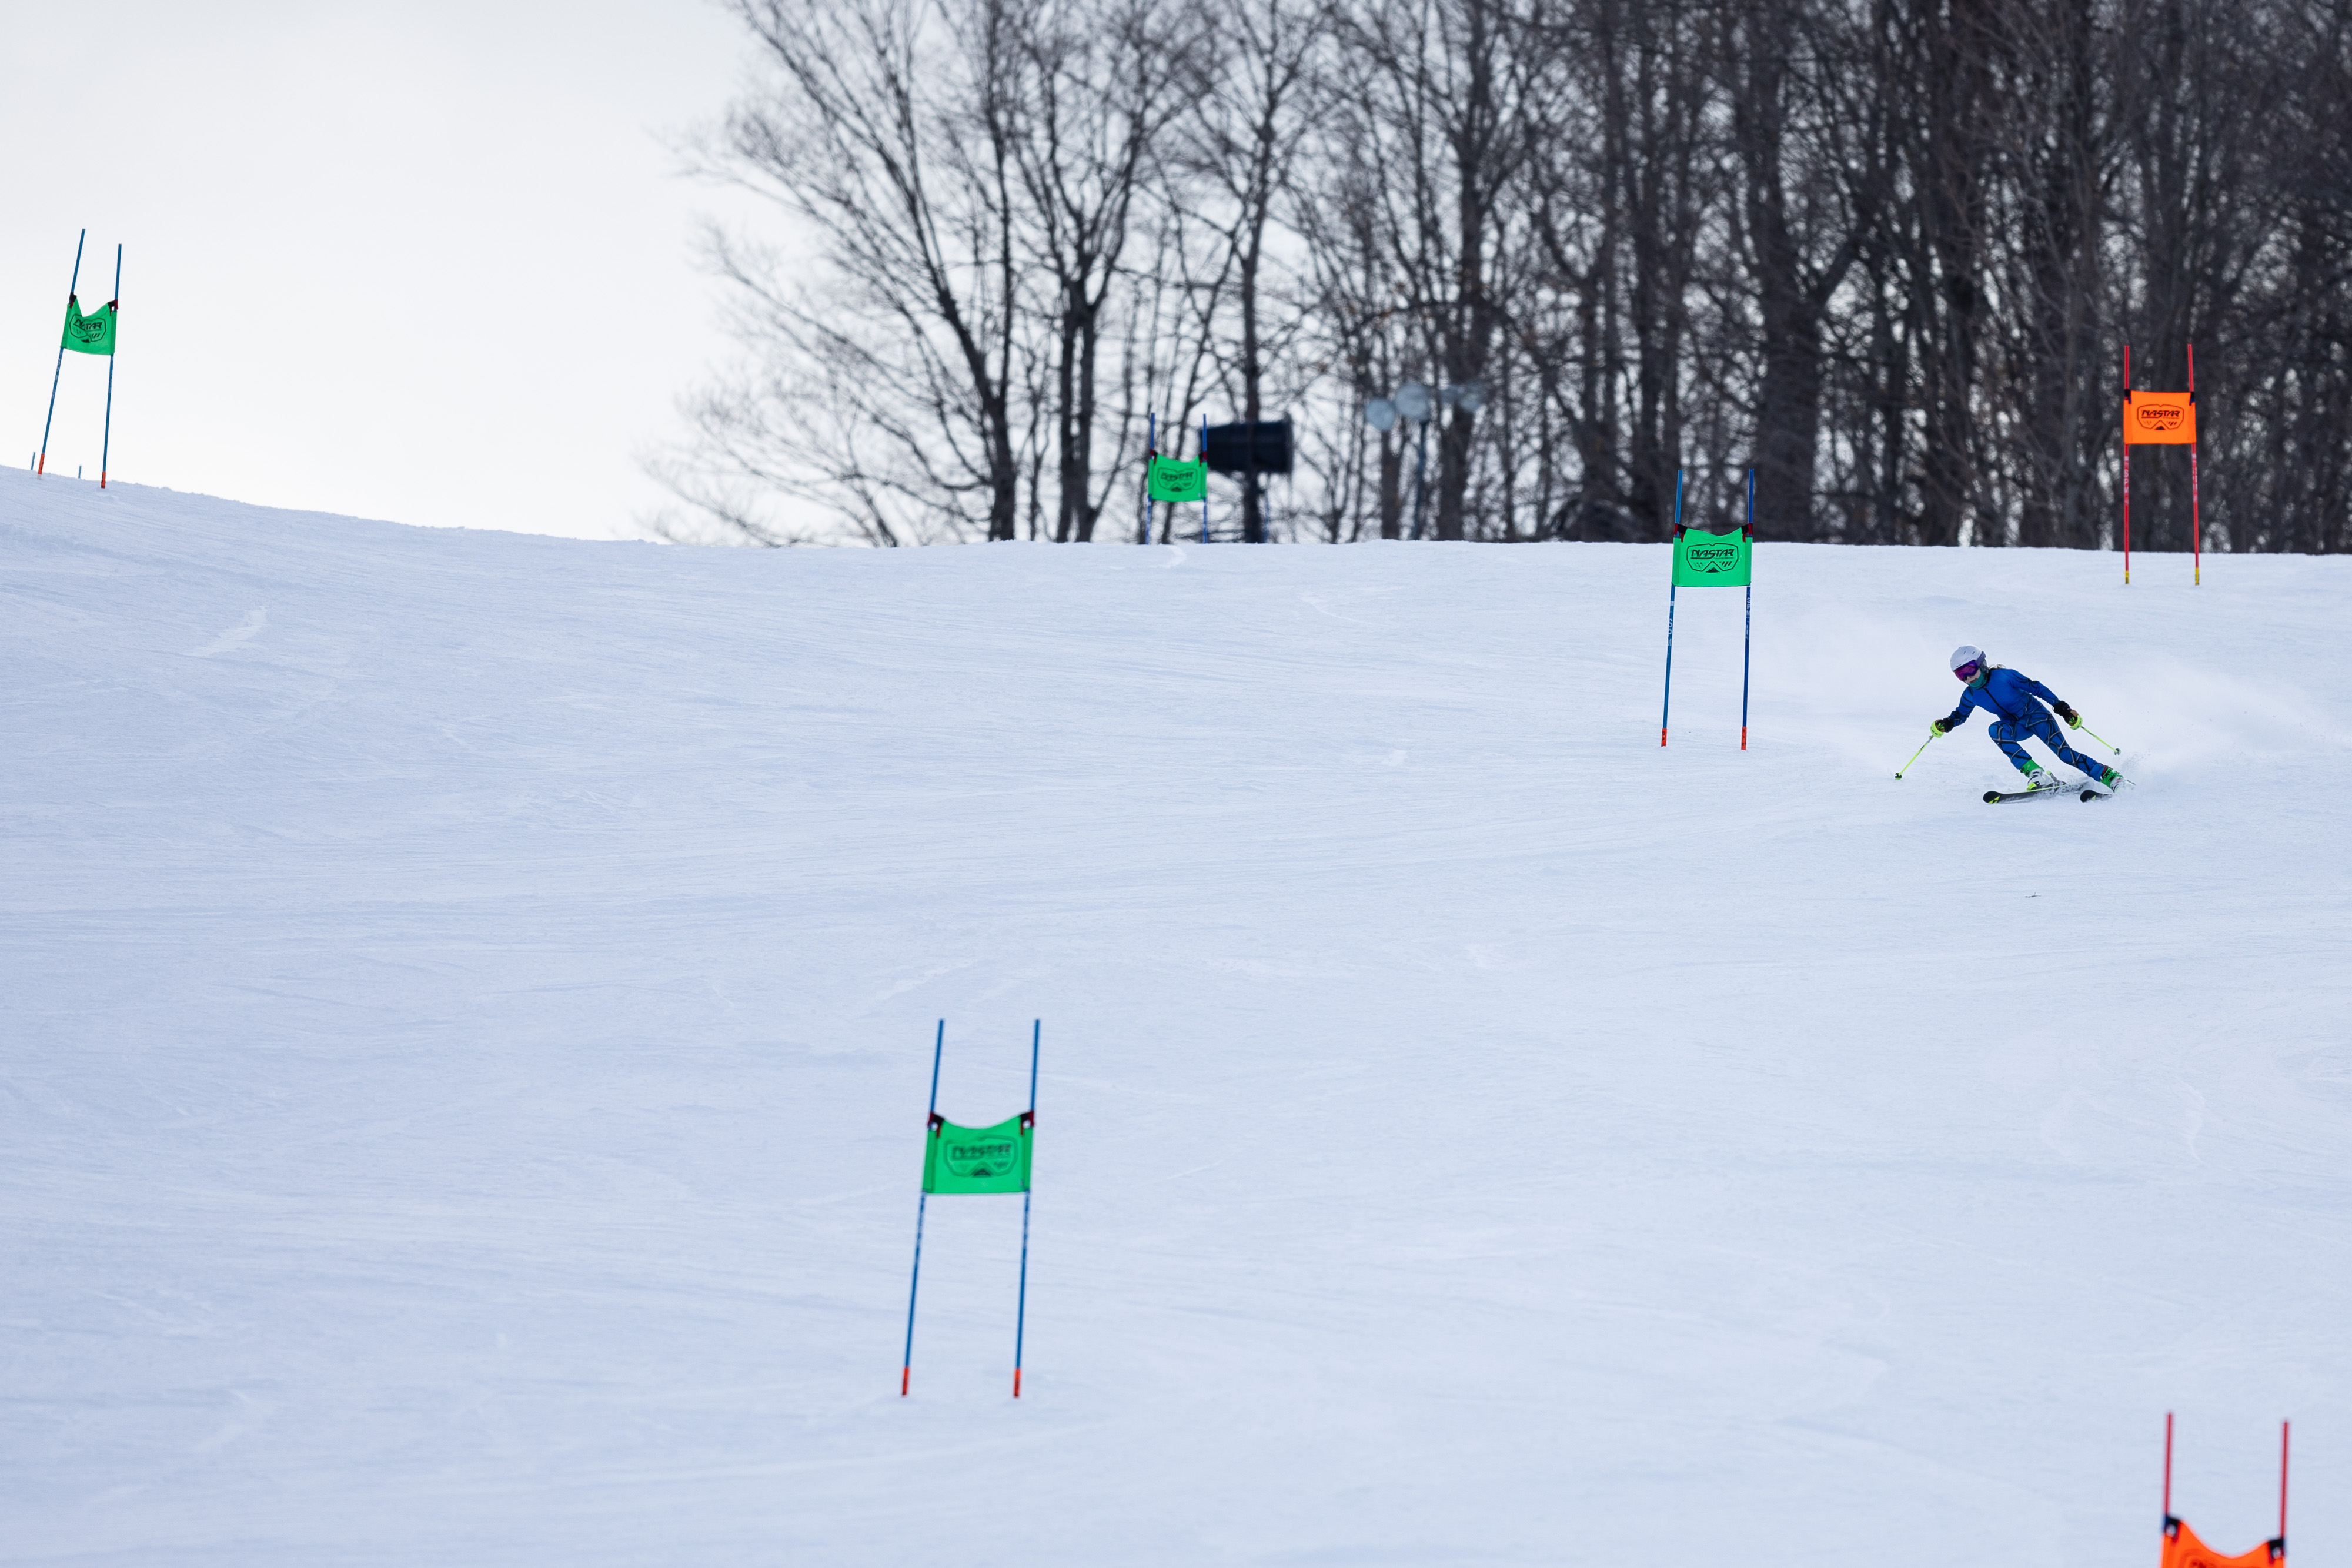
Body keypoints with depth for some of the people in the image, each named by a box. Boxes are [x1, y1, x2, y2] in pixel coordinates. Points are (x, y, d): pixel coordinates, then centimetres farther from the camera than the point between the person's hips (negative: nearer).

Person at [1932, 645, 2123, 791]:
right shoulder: (1971, 695, -4)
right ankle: (2034, 773, -33)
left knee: (2063, 751, -20)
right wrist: (1946, 724, -8)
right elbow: (1960, 715, 15)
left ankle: (2108, 776, -11)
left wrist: (2062, 708, -15)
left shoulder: (2004, 676, -19)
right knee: (1996, 730, -29)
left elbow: (2035, 688, -13)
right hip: (2016, 726, 4)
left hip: (2036, 715, -4)